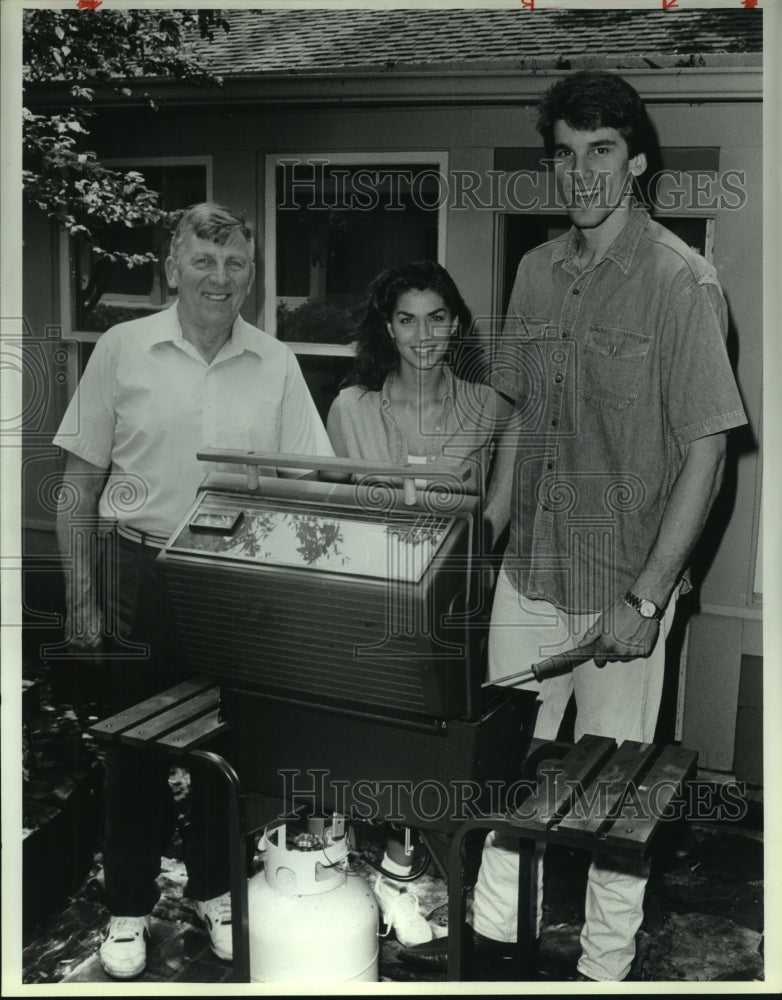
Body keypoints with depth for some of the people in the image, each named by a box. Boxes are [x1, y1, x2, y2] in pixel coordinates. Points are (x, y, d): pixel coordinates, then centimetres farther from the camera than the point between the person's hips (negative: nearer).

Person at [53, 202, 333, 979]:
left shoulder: (276, 365, 2)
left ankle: (215, 889, 34)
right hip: (141, 575, -1)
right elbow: (81, 483, 0)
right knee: (136, 743, 9)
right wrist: (80, 596, -3)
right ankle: (128, 907, 28)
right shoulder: (122, 349, -2)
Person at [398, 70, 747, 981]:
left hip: (625, 586, -5)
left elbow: (704, 452, -13)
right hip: (529, 572, 5)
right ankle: (492, 931, 37)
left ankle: (604, 969, 30)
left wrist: (646, 596, -17)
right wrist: (482, 538, 9)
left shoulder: (681, 282, -11)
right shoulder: (536, 272, 6)